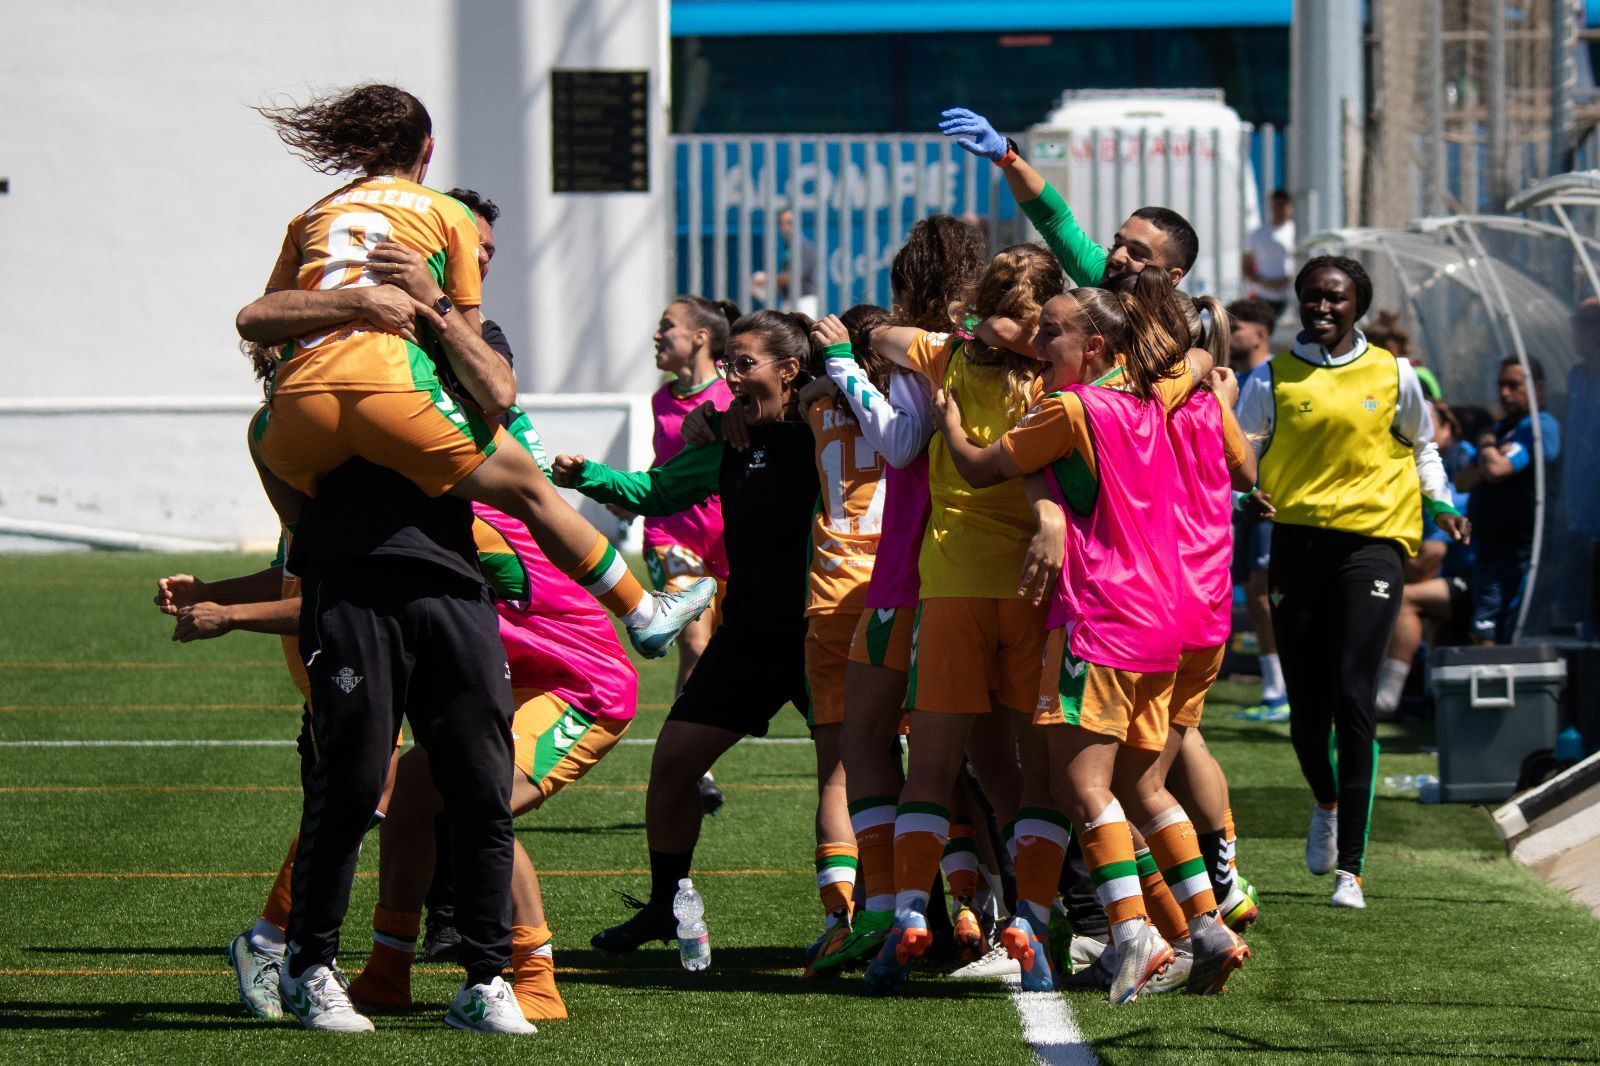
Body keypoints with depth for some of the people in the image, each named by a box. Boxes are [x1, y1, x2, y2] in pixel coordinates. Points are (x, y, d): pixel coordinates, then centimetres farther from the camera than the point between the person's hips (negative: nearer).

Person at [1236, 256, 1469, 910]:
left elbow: (1421, 446, 21)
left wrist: (1441, 505, 6)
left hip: (1370, 541, -2)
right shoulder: (1274, 379, 5)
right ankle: (1327, 804, 39)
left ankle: (1350, 868, -11)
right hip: (1296, 542, 2)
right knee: (1306, 710, 4)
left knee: (1352, 700, -13)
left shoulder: (1392, 376, 6)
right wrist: (1246, 494, -12)